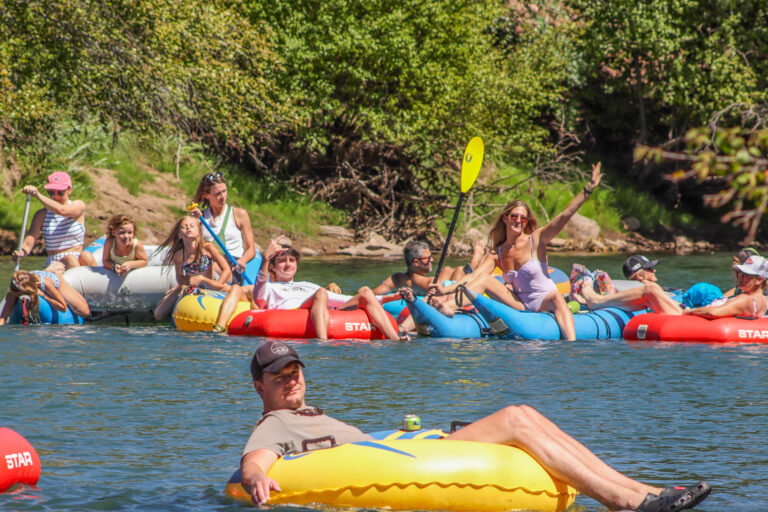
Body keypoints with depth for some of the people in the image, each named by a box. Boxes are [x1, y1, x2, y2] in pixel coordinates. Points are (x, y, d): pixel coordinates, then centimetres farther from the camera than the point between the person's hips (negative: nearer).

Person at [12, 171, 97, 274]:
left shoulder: (79, 206, 2)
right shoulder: (42, 215, 4)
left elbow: (62, 211, -22)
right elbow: (28, 243, -6)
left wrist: (38, 195, -27)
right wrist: (21, 253, -29)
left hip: (79, 261, 0)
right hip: (54, 262, 0)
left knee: (86, 256, -33)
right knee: (70, 259, -33)